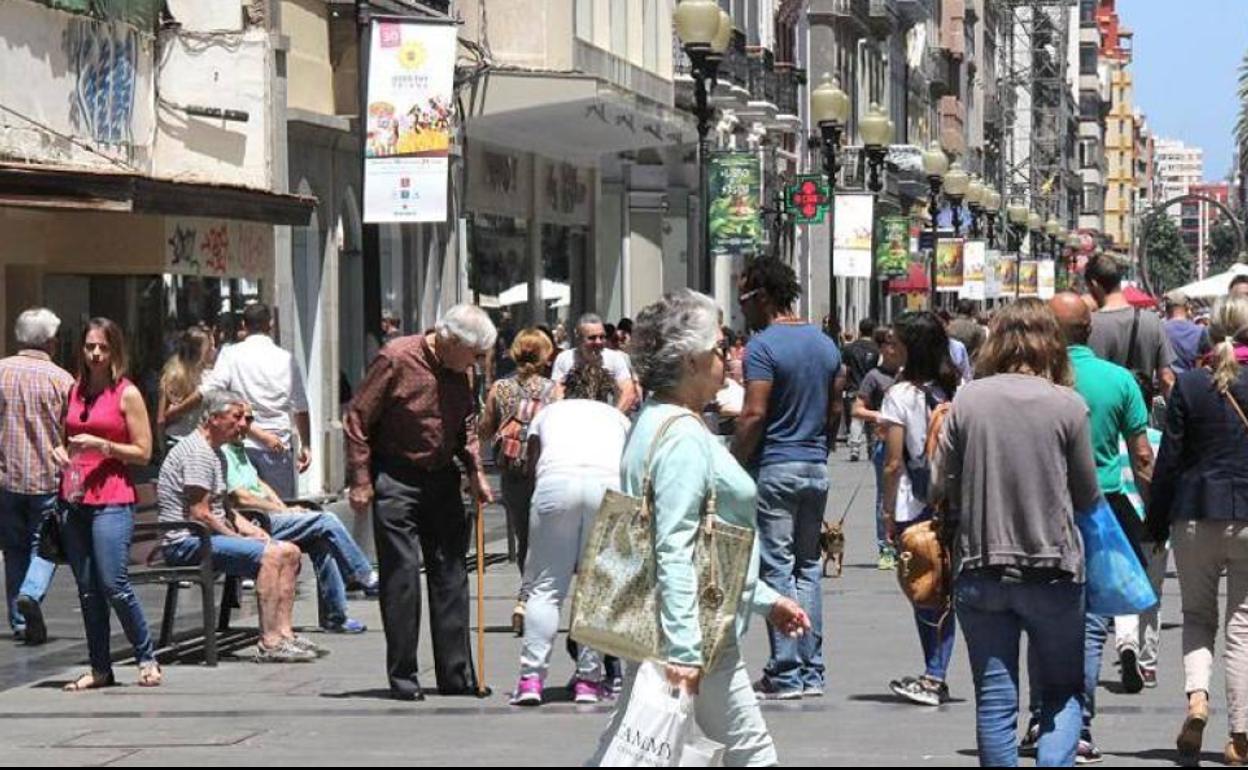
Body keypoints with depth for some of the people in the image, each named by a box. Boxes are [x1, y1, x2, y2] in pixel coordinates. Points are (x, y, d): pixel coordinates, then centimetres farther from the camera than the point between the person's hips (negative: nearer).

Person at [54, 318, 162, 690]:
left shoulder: (127, 394, -1)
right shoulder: (73, 391, 14)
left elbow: (143, 452, -3)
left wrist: (101, 446, -14)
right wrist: (60, 452, 5)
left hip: (112, 499, -6)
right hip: (74, 499, 6)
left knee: (114, 584, -13)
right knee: (86, 588, 6)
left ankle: (147, 659, 2)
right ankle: (100, 669, 11)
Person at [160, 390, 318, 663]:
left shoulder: (215, 453, 21)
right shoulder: (197, 452, -15)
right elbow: (199, 514, -20)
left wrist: (250, 529, 10)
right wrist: (236, 537, -12)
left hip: (210, 535, 11)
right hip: (186, 541, -11)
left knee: (290, 552, 3)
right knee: (269, 554, -26)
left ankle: (283, 633, -4)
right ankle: (269, 643, -28)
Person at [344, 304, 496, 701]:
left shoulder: (456, 371, 6)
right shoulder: (396, 359, -14)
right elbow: (357, 419, -12)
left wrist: (475, 473, 6)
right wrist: (361, 482, -14)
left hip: (441, 479, 6)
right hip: (396, 479, -6)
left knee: (451, 573, 5)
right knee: (402, 576, -6)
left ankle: (456, 675, 11)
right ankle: (403, 677, 2)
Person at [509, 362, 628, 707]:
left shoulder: (548, 413, 31)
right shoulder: (616, 417, 33)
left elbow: (532, 462, 26)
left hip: (557, 482, -1)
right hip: (609, 484, 1)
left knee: (546, 587, 2)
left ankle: (531, 678, -7)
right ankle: (588, 679, 5)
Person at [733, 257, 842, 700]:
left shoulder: (763, 346, -12)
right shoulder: (825, 344, 11)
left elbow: (755, 415, -19)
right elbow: (835, 409, 14)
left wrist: (733, 468, -13)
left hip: (774, 468, -7)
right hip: (816, 468, 7)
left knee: (777, 568, -4)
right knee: (808, 567, 12)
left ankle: (786, 675, -5)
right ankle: (811, 671, 11)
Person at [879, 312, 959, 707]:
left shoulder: (901, 395, -9)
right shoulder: (960, 391, 3)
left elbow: (894, 463, -9)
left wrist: (889, 513, -1)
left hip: (915, 507, -4)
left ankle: (934, 678, 3)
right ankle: (935, 675, 6)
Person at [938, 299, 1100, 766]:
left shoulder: (967, 400, -3)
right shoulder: (1069, 405, -7)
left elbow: (944, 488, 1)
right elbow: (1087, 496, 0)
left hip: (979, 566, 2)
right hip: (1052, 568, -1)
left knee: (994, 698, 8)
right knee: (1063, 692, 9)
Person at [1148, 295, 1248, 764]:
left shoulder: (1190, 386, -4)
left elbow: (1169, 459, -2)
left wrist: (1157, 523, 6)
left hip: (1196, 515, 0)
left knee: (1197, 615, 16)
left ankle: (1196, 696, -10)